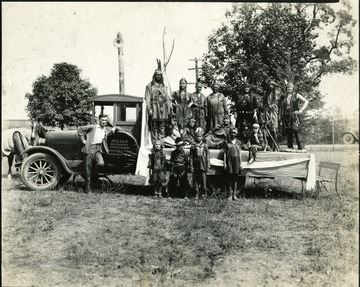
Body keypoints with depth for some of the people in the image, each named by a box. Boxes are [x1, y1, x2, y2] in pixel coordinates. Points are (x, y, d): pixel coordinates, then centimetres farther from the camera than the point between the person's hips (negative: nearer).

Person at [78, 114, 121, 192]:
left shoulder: (107, 129, 17)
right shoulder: (92, 127, 5)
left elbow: (119, 129, 26)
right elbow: (79, 129, 7)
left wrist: (115, 128, 4)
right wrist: (83, 139, 1)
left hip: (98, 149, 3)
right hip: (90, 148, -3)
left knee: (101, 163, -24)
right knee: (88, 167, -2)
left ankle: (93, 177, 4)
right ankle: (88, 187, 10)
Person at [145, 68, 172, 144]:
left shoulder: (164, 86, 18)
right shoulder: (149, 86, 6)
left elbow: (167, 98, 16)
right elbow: (147, 99, -1)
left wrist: (169, 108, 8)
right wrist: (149, 109, -11)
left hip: (163, 109, 3)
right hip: (154, 109, -3)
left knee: (162, 128, 3)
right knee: (154, 128, -3)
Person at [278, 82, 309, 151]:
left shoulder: (296, 95, 9)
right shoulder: (283, 98, 17)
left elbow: (306, 101, 3)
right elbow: (281, 108, 19)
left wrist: (301, 110, -8)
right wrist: (281, 118, 9)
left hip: (294, 116, -4)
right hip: (286, 117, 4)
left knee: (296, 132, -16)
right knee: (288, 134, 3)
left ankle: (302, 148, -17)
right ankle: (290, 148, 7)